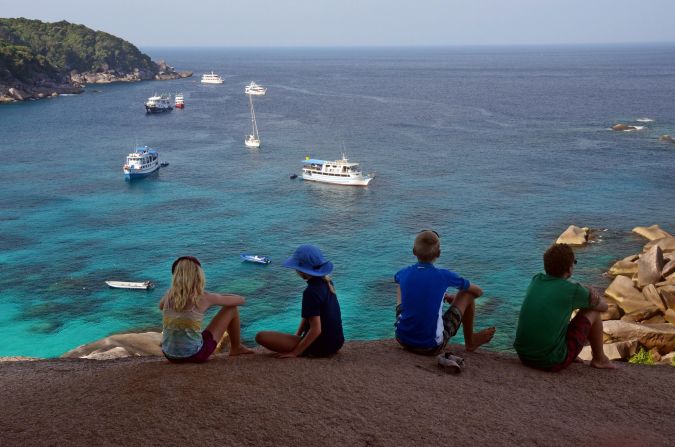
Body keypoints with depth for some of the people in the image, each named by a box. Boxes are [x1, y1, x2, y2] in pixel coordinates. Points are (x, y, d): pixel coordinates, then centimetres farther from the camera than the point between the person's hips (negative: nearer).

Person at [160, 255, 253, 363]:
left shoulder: (169, 295, -2)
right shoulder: (204, 298, -12)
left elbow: (161, 306, 26)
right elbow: (240, 300, 1)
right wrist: (218, 296, 19)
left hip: (170, 356, 5)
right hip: (194, 356, -4)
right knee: (232, 308, 7)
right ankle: (236, 348, 29)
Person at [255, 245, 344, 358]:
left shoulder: (311, 292, -24)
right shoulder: (326, 283, 3)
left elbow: (316, 330, -26)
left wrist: (294, 353, -20)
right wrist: (297, 335, 11)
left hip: (320, 347, -9)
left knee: (261, 336, -17)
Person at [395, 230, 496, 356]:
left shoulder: (404, 273, -4)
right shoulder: (444, 276, -12)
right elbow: (478, 291, 4)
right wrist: (455, 298, 25)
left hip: (402, 339, 4)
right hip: (431, 347, -3)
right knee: (468, 293, 9)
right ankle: (470, 342, 31)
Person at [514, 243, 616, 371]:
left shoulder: (536, 280, 4)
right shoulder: (573, 290, -11)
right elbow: (603, 306, 8)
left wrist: (588, 291, 7)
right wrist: (596, 294, 28)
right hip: (552, 362, -6)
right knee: (592, 311, 10)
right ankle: (599, 359, 28)